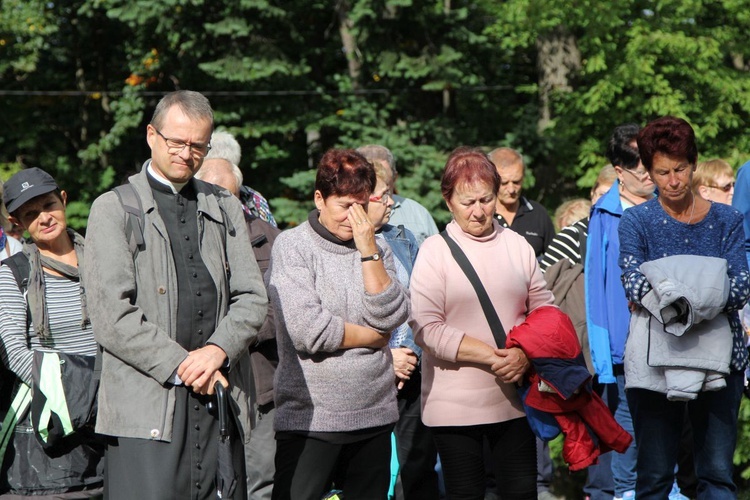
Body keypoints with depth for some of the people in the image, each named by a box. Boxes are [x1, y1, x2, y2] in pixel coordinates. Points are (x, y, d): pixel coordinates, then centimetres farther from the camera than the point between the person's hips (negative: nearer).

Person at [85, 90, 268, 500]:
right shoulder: (114, 209, 4)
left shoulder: (225, 208, 19)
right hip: (146, 406, -4)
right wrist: (180, 366, -10)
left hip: (221, 403, 4)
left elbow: (252, 299, 11)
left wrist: (217, 351, -7)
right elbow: (112, 316, -5)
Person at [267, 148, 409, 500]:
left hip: (374, 414, 5)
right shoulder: (292, 246, -4)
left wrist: (369, 252, -8)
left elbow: (393, 317, -4)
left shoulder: (377, 250, 11)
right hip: (309, 417, -5)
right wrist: (373, 337, -3)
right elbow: (309, 331, -16)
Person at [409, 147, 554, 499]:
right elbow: (427, 328, -11)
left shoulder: (517, 246, 8)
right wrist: (491, 356, -17)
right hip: (456, 404, -3)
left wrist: (525, 354, -11)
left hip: (513, 400, 3)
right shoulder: (435, 251, -3)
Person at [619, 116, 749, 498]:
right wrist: (669, 298, -29)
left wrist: (699, 299, -22)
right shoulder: (636, 221, 4)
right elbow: (635, 284, -10)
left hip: (719, 355, 1)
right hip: (654, 361, -1)